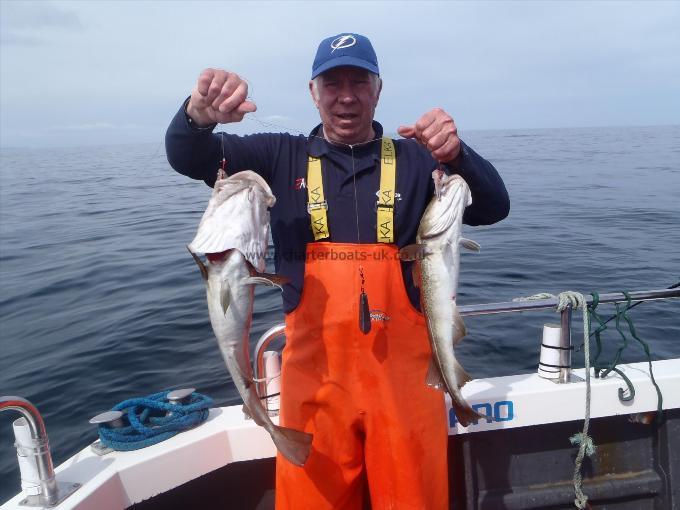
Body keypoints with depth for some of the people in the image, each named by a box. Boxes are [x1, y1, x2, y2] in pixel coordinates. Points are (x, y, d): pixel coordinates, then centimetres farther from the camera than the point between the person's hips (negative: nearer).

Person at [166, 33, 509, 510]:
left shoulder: (415, 160, 4)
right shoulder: (282, 157, 5)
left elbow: (494, 208, -5)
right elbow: (187, 157, -1)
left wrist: (457, 157, -26)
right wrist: (200, 114, -25)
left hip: (402, 367, 0)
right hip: (314, 367, 0)